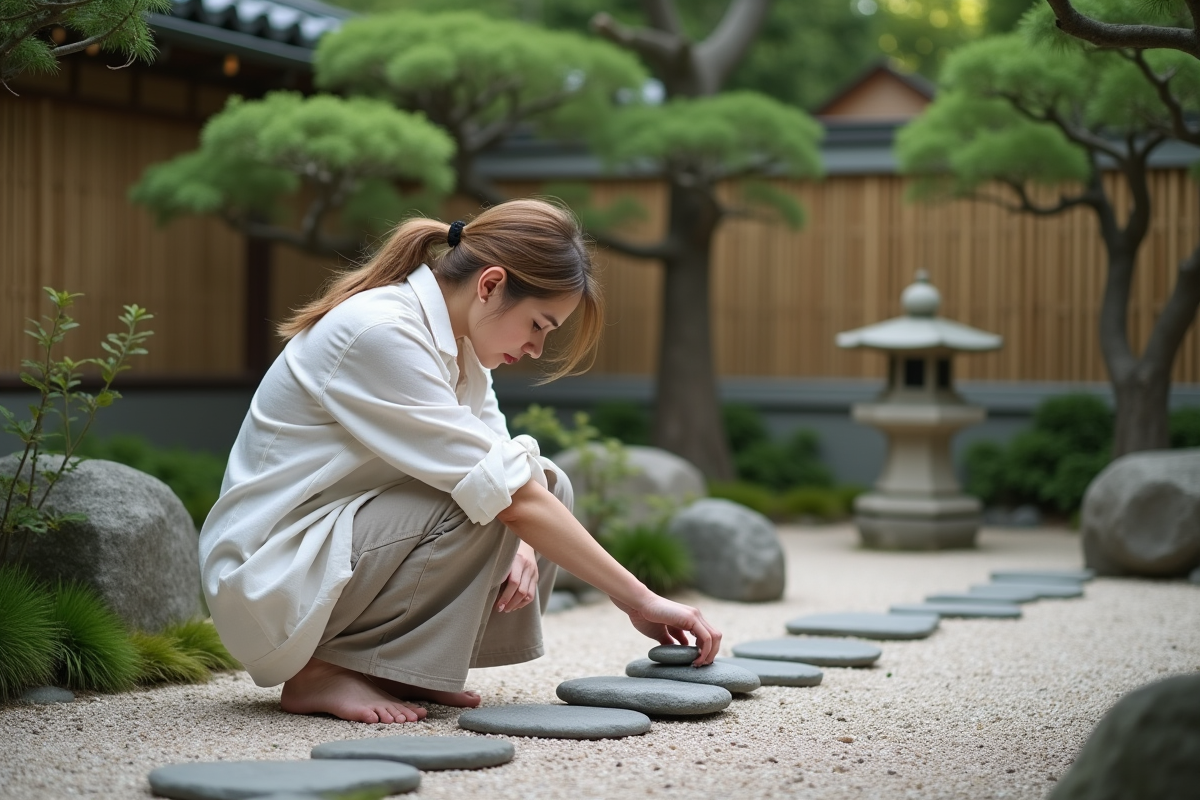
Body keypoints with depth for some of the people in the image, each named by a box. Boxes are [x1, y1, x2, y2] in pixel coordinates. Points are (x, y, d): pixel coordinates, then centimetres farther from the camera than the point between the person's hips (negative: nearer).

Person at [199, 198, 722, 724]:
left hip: (342, 536, 9)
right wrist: (638, 601, -25)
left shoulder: (453, 337, 3)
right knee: (477, 510, -26)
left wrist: (520, 544, -18)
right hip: (268, 578, -9)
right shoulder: (380, 334, -26)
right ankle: (324, 671, -12)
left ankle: (393, 667, 3)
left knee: (547, 486, 2)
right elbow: (504, 493, -28)